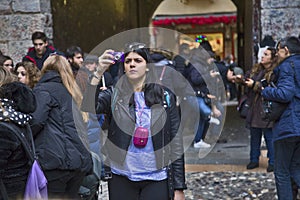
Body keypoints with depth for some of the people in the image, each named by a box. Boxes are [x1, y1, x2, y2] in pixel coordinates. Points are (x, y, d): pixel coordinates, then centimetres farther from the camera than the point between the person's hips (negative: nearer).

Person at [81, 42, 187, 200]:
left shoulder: (165, 97, 3)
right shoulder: (114, 95, 4)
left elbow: (176, 144, 2)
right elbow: (88, 109, -16)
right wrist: (99, 73, -25)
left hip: (157, 180, 0)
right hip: (121, 179, 1)